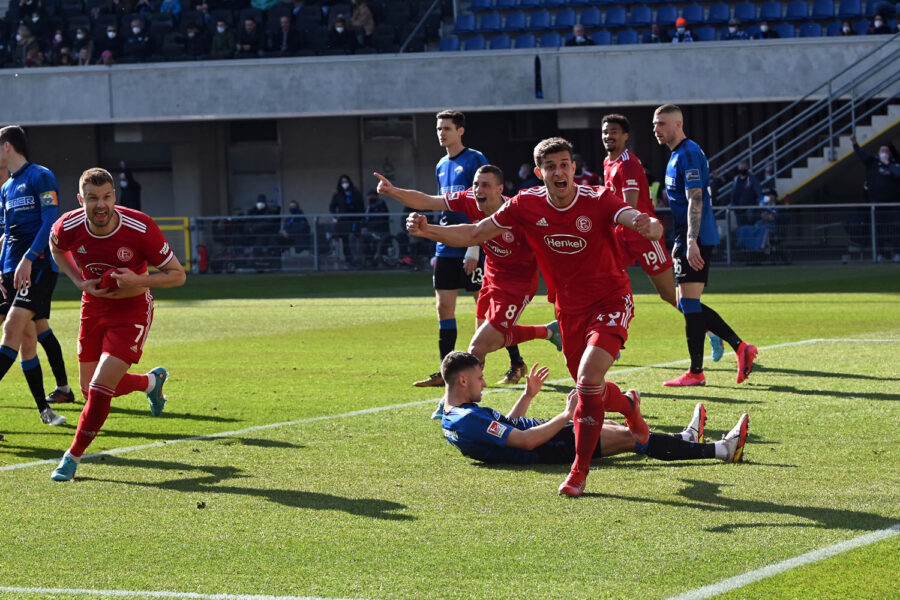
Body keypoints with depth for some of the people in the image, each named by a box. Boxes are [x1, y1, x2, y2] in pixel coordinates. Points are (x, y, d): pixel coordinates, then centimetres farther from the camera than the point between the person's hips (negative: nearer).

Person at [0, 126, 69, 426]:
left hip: (38, 266, -8)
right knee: (26, 340, 5)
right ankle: (43, 409, 10)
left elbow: (50, 223, -13)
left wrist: (27, 260, -21)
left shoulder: (41, 177, -5)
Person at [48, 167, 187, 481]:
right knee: (91, 389, 11)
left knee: (100, 387, -15)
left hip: (132, 310, -4)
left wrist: (137, 281, -30)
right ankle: (152, 381, 40)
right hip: (94, 308, 4)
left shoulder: (140, 228, -26)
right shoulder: (69, 227, -18)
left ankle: (73, 456, 4)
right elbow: (56, 247, 10)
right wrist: (79, 280, -7)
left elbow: (177, 275, -14)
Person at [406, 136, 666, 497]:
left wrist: (648, 226, -60)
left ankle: (580, 471, -15)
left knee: (588, 376, -25)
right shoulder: (527, 205, -9)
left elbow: (641, 222, -35)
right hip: (569, 308, 5)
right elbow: (476, 233, -3)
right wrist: (427, 231, -16)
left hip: (610, 302, -5)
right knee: (589, 387, 13)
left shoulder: (598, 201, -20)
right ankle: (630, 409, 50)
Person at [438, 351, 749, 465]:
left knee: (611, 427, 22)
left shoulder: (452, 418, 6)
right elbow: (525, 440, -30)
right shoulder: (470, 420, -28)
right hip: (550, 448, -10)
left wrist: (528, 395, 18)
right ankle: (722, 449, 3)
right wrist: (568, 415, -24)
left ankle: (686, 439, 38)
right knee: (627, 436, -5)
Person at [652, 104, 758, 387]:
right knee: (687, 305, 10)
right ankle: (741, 348, 10)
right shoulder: (677, 156, 19)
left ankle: (696, 372, -5)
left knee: (689, 304, -8)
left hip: (696, 241, -11)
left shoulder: (688, 154, -13)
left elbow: (695, 200, -21)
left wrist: (691, 243, -26)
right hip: (686, 241, 11)